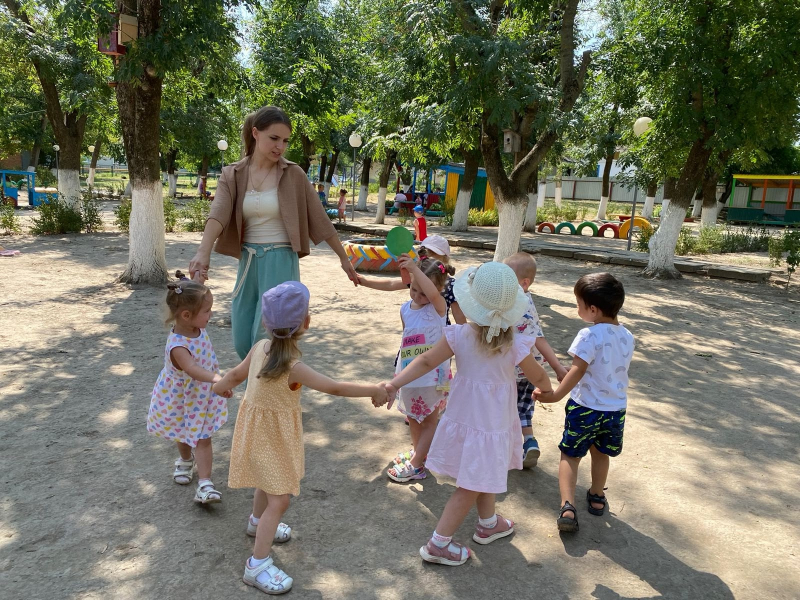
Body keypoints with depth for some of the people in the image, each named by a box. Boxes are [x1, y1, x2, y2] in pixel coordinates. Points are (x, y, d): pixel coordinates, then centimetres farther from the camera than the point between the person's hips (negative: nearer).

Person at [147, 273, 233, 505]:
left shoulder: (197, 328, -18)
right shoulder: (177, 347, -41)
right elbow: (193, 369, -58)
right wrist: (218, 379, -70)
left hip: (202, 397, 4)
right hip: (181, 400, -4)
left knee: (202, 438, 3)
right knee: (184, 435, 24)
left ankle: (204, 485, 4)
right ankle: (185, 461, 54)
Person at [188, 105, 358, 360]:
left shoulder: (293, 175, -4)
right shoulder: (232, 175, 1)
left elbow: (319, 219, 2)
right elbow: (218, 213, -17)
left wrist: (343, 258, 7)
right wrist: (204, 251, -35)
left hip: (280, 262, -3)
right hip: (248, 262, 4)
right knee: (242, 343, 10)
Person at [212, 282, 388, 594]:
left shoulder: (261, 346, -10)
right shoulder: (293, 367, -33)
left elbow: (236, 373, 7)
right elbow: (334, 388, -30)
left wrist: (220, 386, 28)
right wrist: (374, 390, -20)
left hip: (260, 427, 9)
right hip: (272, 437, -9)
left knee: (268, 482, 31)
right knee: (279, 498, 1)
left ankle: (257, 522, 56)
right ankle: (257, 565, 9)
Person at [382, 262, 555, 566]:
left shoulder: (459, 336, -16)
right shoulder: (516, 346, -20)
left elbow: (426, 361, -17)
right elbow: (539, 377, -4)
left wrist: (394, 384, -14)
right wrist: (547, 391, 17)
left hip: (463, 418, 4)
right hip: (492, 425, -4)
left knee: (482, 477, 27)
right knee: (470, 489, 10)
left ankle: (488, 523, 48)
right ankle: (438, 544, 16)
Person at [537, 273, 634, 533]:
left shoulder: (589, 336, -21)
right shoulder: (627, 337, 0)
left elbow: (577, 372, -23)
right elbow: (617, 369, 10)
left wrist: (556, 395, -18)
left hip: (585, 407, -6)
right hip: (616, 409, 6)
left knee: (570, 454, 8)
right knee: (601, 453, 25)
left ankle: (567, 506, -4)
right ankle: (597, 497, 42)